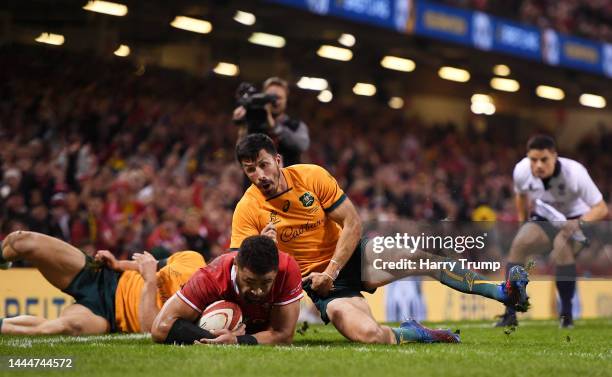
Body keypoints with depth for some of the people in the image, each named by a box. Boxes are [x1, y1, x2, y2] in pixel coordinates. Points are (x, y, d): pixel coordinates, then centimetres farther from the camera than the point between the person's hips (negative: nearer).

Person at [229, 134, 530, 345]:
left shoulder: (312, 176, -10)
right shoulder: (247, 211, -14)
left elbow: (352, 223, -8)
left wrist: (331, 271, -17)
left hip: (350, 256, 3)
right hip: (315, 279, -3)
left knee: (419, 256, -11)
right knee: (368, 334, -30)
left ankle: (502, 292, 2)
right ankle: (410, 334, 3)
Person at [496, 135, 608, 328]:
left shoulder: (574, 172, -29)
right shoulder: (521, 170, -17)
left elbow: (601, 208, -26)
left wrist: (579, 223, -41)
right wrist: (523, 223, 7)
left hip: (576, 220, -4)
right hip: (543, 219, 4)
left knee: (562, 245, -35)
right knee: (519, 243, -24)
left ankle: (566, 314, -21)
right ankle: (510, 314, -19)